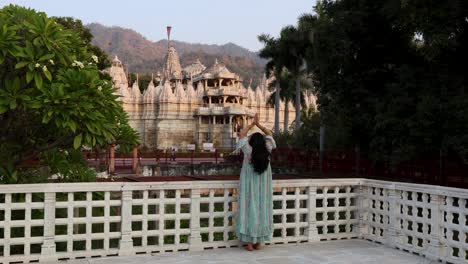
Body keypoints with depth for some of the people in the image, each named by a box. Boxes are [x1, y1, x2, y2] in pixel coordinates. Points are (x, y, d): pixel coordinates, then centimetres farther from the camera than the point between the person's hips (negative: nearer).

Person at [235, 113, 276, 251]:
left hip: (249, 187, -3)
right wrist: (259, 124, 8)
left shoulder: (249, 151, -15)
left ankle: (250, 242, 3)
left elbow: (242, 135, -3)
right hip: (263, 188, 3)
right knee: (262, 209, 10)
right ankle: (259, 242, 15)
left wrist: (252, 124, 5)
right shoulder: (267, 151, -9)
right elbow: (269, 134, 7)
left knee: (250, 210, 2)